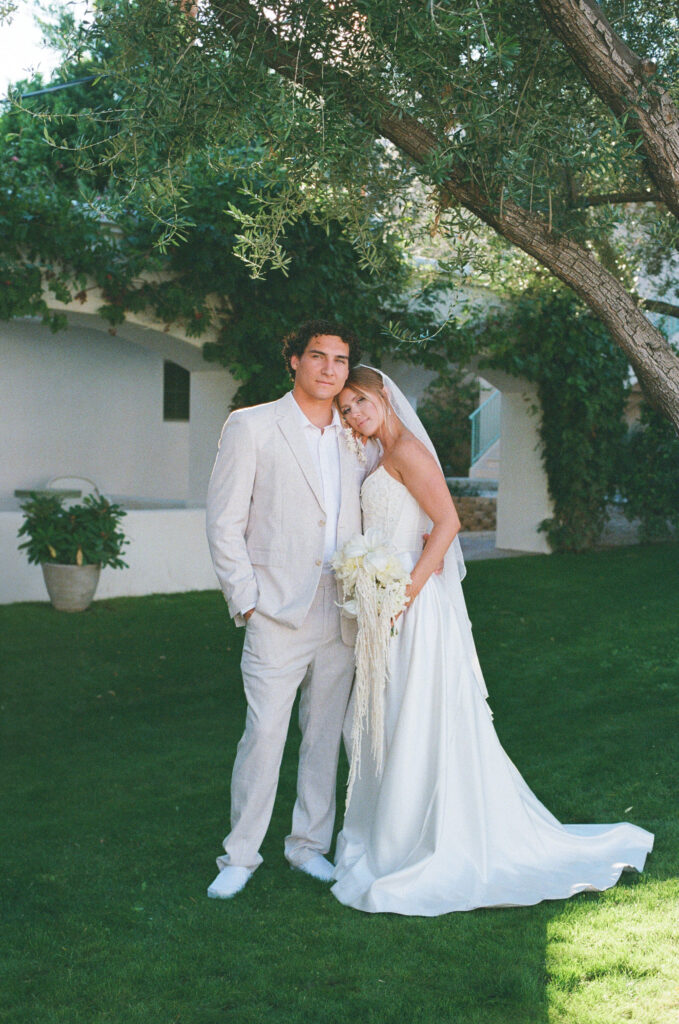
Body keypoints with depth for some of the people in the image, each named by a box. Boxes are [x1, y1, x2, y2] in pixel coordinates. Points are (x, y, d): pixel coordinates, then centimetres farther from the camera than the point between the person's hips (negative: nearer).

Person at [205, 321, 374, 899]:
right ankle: (241, 855, 11)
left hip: (342, 616, 5)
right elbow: (223, 524, -4)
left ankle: (309, 844, 26)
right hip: (278, 614, -4)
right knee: (264, 733, -5)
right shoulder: (251, 427, -2)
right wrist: (247, 602, -9)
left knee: (325, 734, 11)